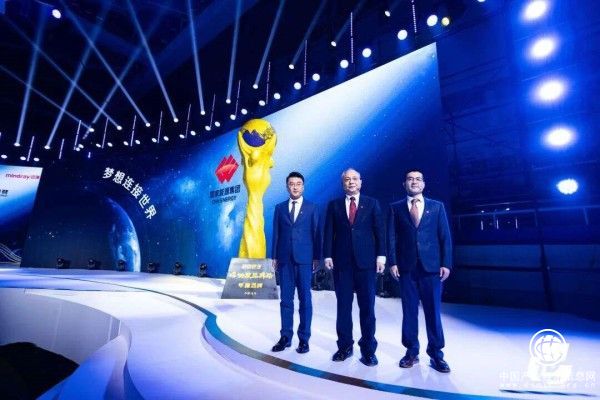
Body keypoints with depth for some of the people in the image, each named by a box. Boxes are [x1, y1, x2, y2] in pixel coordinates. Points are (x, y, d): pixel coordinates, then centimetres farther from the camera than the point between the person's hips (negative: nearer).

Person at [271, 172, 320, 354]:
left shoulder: (312, 207, 5)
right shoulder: (280, 207, 11)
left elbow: (316, 233, 2)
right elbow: (276, 233, 9)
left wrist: (317, 257, -2)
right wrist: (274, 256, 5)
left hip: (304, 258, -2)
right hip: (285, 258, 2)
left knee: (305, 299, 4)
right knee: (286, 299, 7)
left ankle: (304, 339, 15)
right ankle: (286, 337, 18)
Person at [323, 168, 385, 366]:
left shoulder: (372, 204, 7)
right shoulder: (334, 205, 9)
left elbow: (380, 231, 3)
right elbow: (328, 232, 5)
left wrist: (381, 256, -5)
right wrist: (327, 256, -2)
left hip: (366, 261, -1)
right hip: (342, 261, 1)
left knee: (367, 306, 5)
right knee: (343, 305, 8)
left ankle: (368, 349, 18)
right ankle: (344, 346, 21)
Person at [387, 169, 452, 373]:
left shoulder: (437, 206, 9)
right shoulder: (396, 208, 8)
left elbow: (445, 237, 4)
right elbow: (392, 237, 2)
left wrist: (446, 263, -4)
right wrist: (393, 262, -6)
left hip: (431, 266, 0)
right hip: (406, 266, 0)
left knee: (433, 311, 5)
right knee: (409, 310, 7)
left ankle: (436, 354, 18)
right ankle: (411, 351, 19)